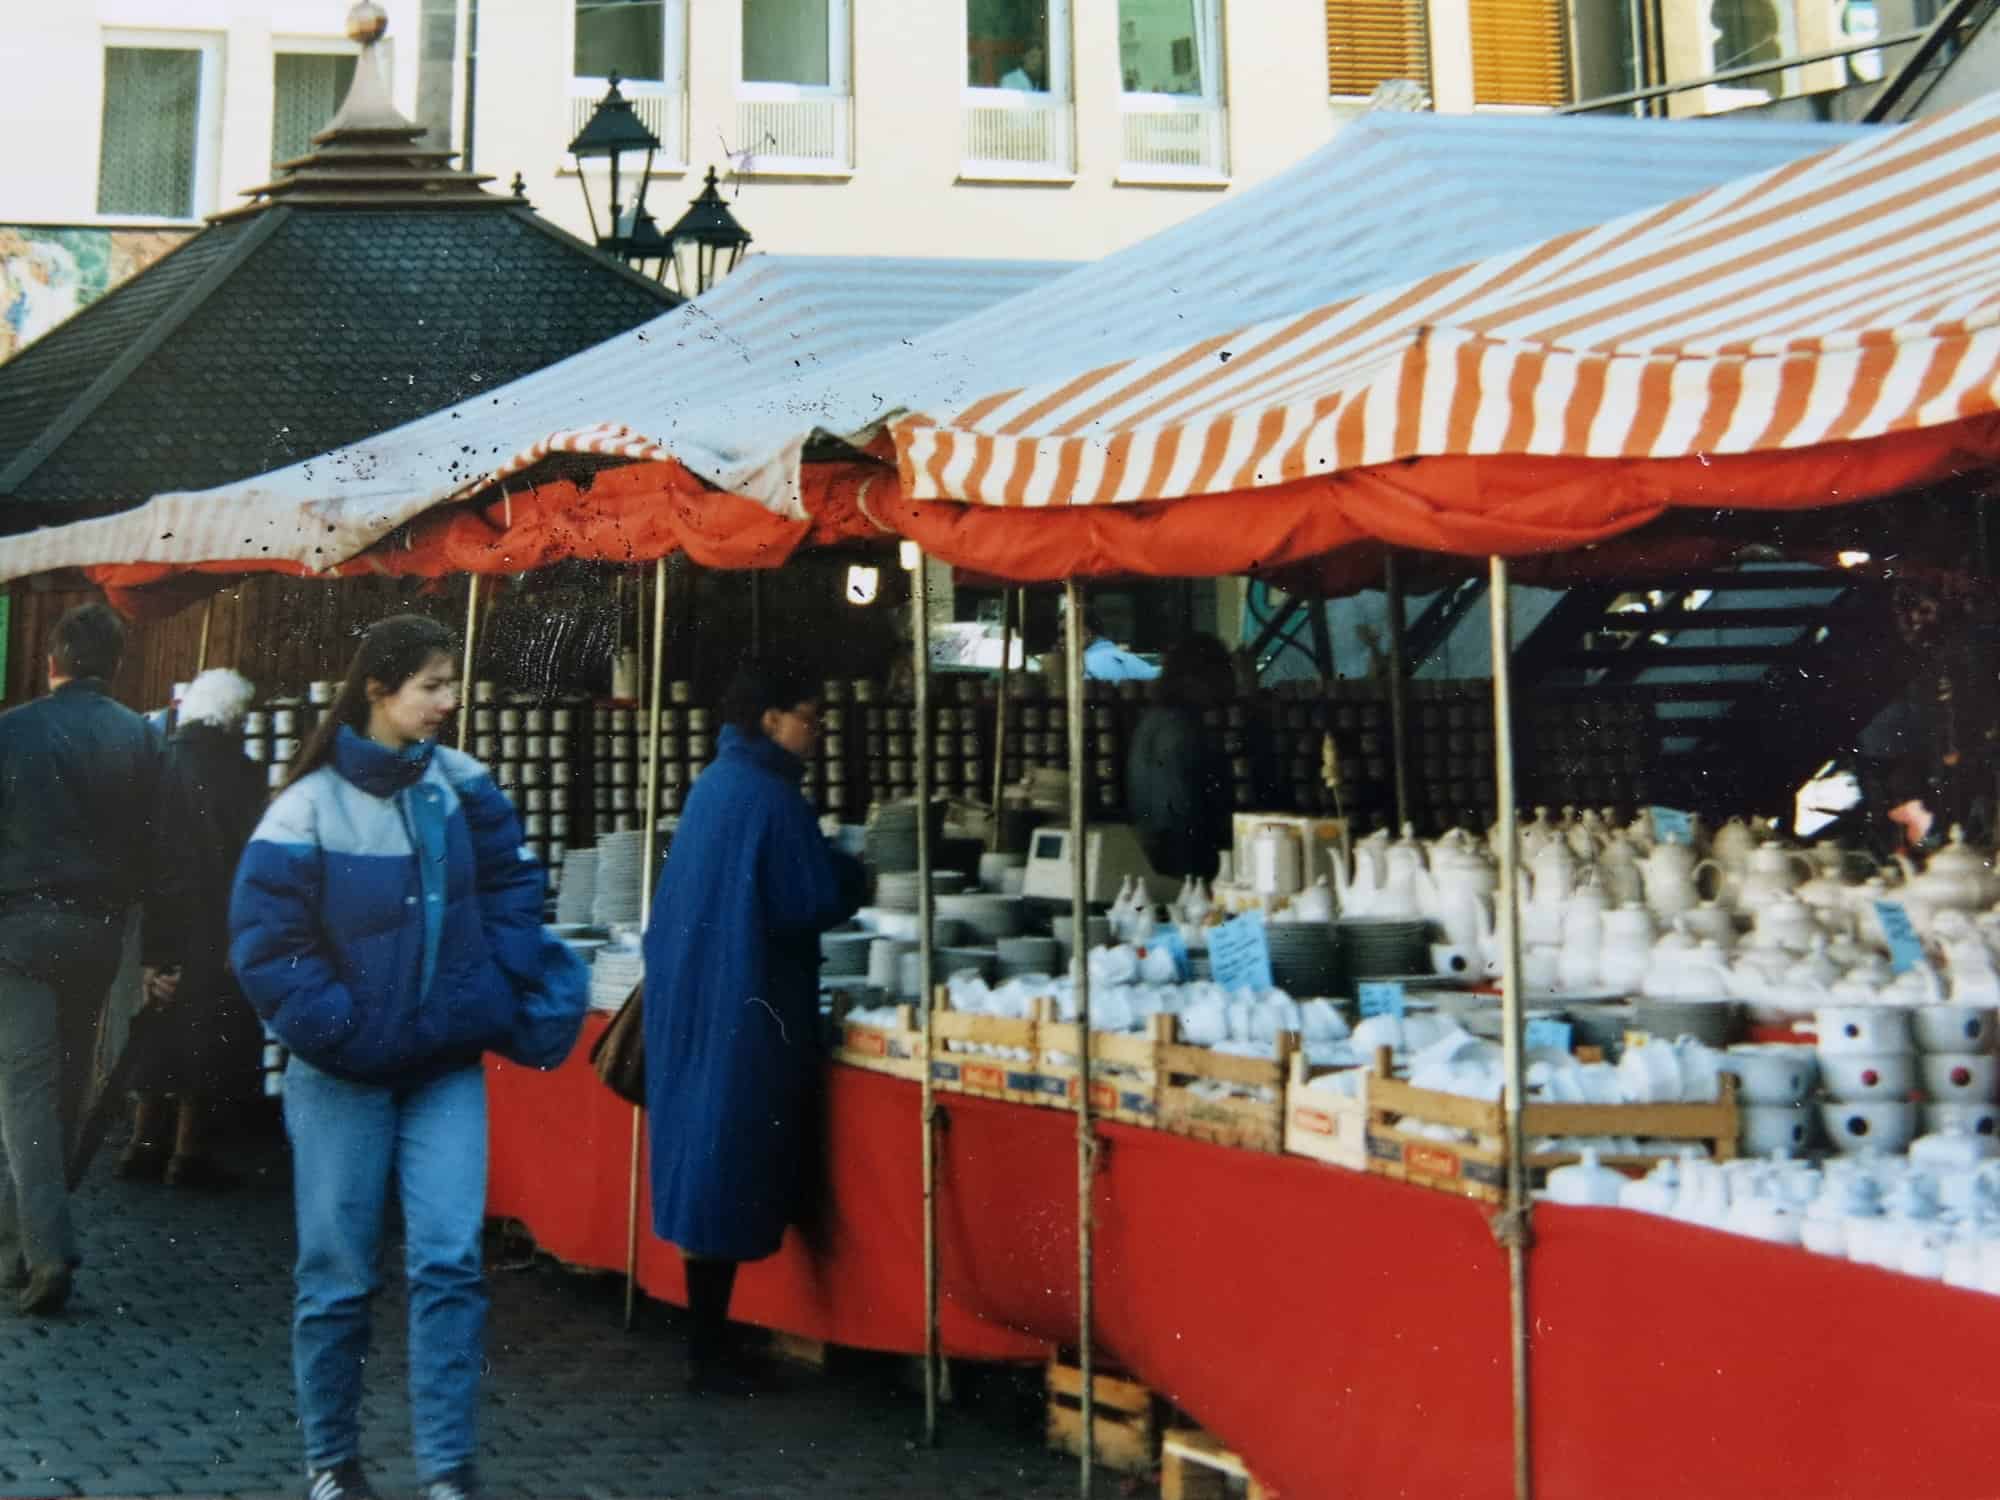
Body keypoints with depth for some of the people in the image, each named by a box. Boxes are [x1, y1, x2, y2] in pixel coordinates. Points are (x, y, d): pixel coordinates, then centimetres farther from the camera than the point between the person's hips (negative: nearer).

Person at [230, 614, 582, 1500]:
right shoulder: (308, 807, -14)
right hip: (343, 1073, -3)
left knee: (449, 1261, -5)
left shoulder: (461, 786, -1)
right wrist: (338, 1031, -17)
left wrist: (504, 991, -2)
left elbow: (511, 888, 9)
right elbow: (266, 946, -13)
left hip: (447, 1066, 3)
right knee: (338, 1276, 8)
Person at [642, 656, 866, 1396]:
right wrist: (850, 870, 3)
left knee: (708, 1168, 13)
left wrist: (828, 864, 16)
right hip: (744, 1013, -9)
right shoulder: (769, 796, -17)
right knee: (728, 1175, -2)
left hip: (691, 1002, 9)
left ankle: (708, 1344, 21)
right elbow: (812, 903, -16)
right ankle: (708, 1355, 6)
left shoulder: (713, 785, 11)